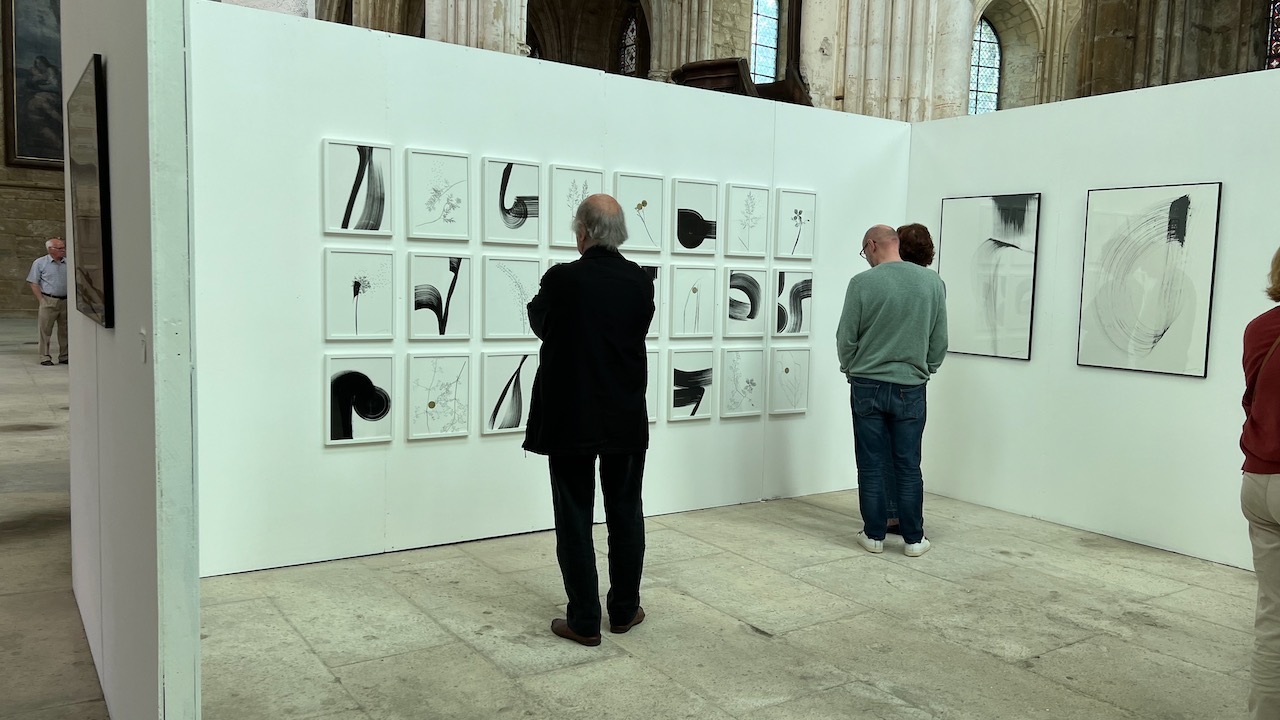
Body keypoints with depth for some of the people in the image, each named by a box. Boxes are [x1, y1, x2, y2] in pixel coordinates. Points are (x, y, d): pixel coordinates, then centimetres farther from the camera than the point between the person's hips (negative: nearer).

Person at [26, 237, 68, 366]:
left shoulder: (68, 263, 8)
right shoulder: (40, 263, 0)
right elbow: (34, 283, -1)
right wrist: (42, 301, -7)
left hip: (66, 301, 3)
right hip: (48, 301, -3)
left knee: (65, 330, 8)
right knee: (45, 330, 0)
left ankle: (64, 356, 16)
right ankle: (45, 357, 6)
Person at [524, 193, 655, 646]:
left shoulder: (561, 279, -14)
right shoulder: (641, 283, -4)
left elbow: (539, 323, 5)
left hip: (570, 419, -3)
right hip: (627, 421, 4)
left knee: (575, 520, 6)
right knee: (626, 516, 15)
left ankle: (584, 621, 12)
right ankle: (624, 610, 26)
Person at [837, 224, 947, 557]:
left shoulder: (862, 283, -9)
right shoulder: (933, 282, 0)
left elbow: (846, 338, -4)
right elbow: (940, 340, 5)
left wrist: (851, 369, 14)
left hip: (867, 387, -2)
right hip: (911, 389, 2)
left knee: (872, 467, 6)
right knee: (909, 468, 9)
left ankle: (874, 536, 14)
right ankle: (914, 539, 14)